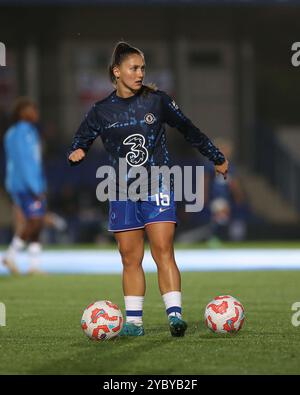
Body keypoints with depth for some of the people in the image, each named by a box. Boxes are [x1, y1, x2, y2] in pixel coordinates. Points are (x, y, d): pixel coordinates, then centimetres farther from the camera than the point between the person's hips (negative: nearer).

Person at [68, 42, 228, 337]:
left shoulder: (157, 101, 1)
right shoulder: (102, 111, 2)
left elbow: (189, 130, 11)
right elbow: (80, 142, 10)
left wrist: (217, 158, 18)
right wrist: (76, 154, -15)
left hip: (157, 188, -1)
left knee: (163, 252, -11)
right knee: (130, 259, 3)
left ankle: (174, 314, -15)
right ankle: (133, 321, 8)